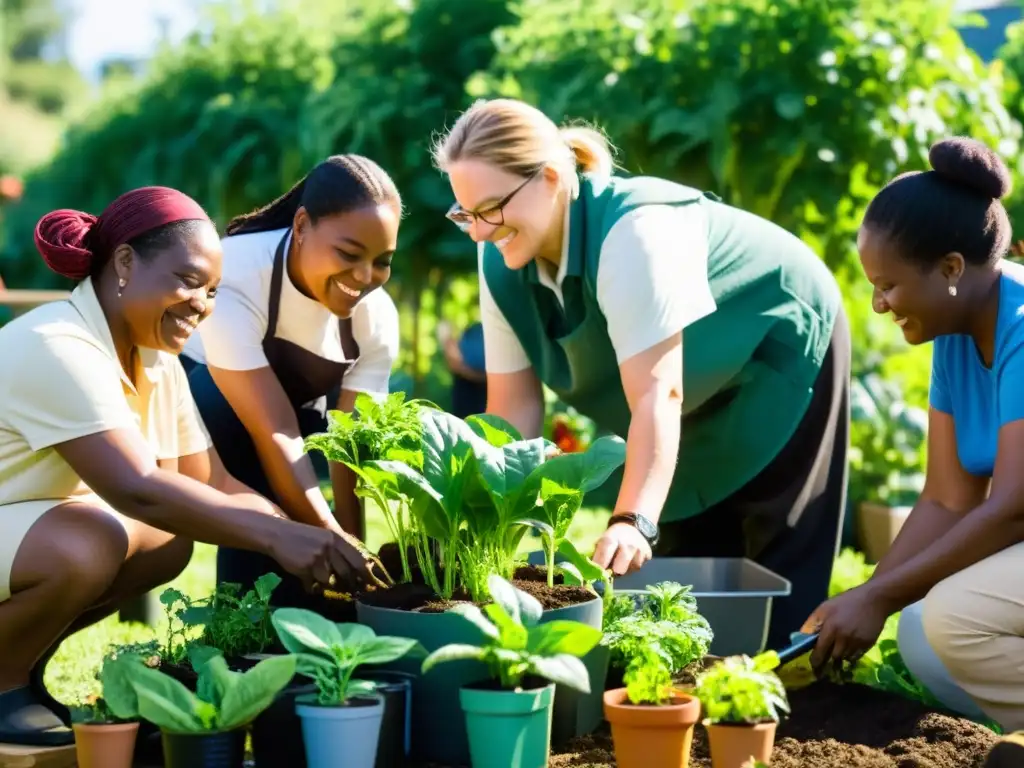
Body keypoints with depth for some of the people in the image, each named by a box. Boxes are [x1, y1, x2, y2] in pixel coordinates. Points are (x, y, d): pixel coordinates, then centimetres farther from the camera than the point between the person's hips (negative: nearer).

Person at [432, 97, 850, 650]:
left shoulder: (634, 231, -38)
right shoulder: (501, 262, -15)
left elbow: (657, 393, -45)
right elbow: (513, 404, -15)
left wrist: (633, 523, -55)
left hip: (779, 355, -7)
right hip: (703, 398, 7)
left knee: (775, 563, -5)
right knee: (683, 555, 9)